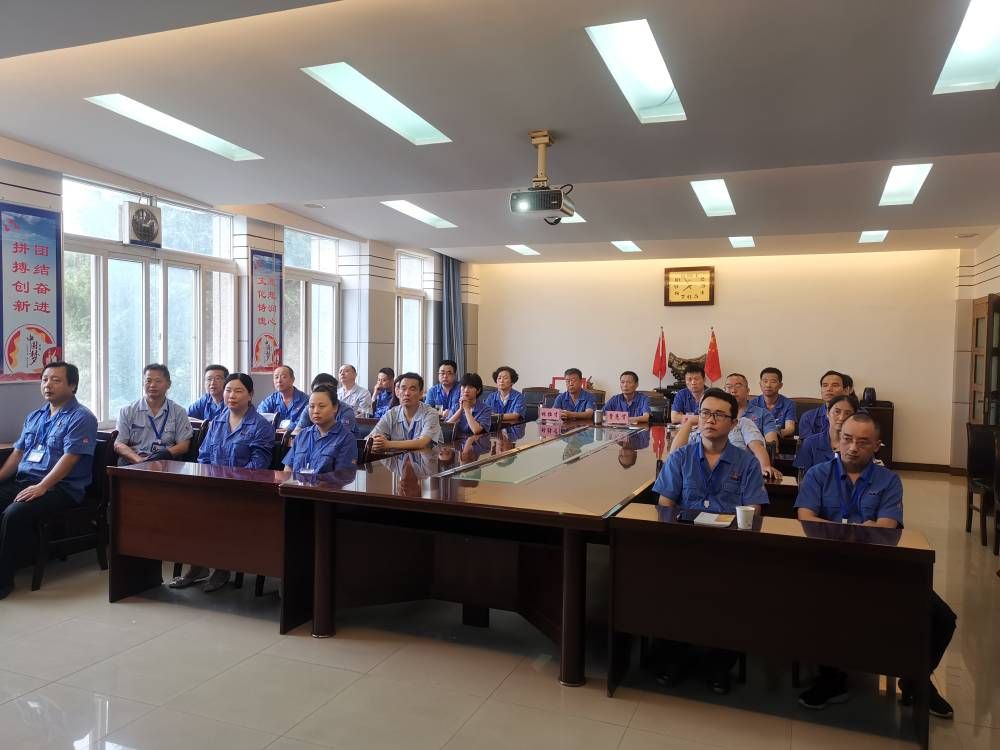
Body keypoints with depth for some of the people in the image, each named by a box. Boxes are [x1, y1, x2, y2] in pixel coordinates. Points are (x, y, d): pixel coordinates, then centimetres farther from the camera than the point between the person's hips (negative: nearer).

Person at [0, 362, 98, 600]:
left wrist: (41, 487, -23)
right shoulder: (34, 417, 21)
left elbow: (70, 457, -15)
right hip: (22, 481, 8)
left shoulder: (81, 418, -5)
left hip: (61, 488, -8)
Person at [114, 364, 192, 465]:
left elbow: (183, 446, 8)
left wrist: (165, 454, -13)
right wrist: (139, 460, -13)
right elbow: (118, 445, 7)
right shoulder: (127, 411, 15)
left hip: (165, 463, -1)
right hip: (132, 463, 1)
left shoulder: (179, 412, 14)